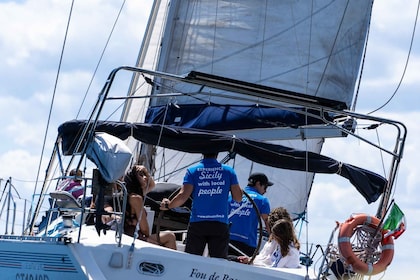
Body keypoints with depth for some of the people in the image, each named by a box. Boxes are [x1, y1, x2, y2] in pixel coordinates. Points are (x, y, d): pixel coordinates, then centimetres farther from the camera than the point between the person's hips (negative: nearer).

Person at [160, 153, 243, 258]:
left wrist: (168, 205, 8)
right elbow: (238, 198, 4)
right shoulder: (228, 171, 3)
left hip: (197, 223, 0)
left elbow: (183, 196, -9)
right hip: (220, 225, 0)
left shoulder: (192, 171, 1)